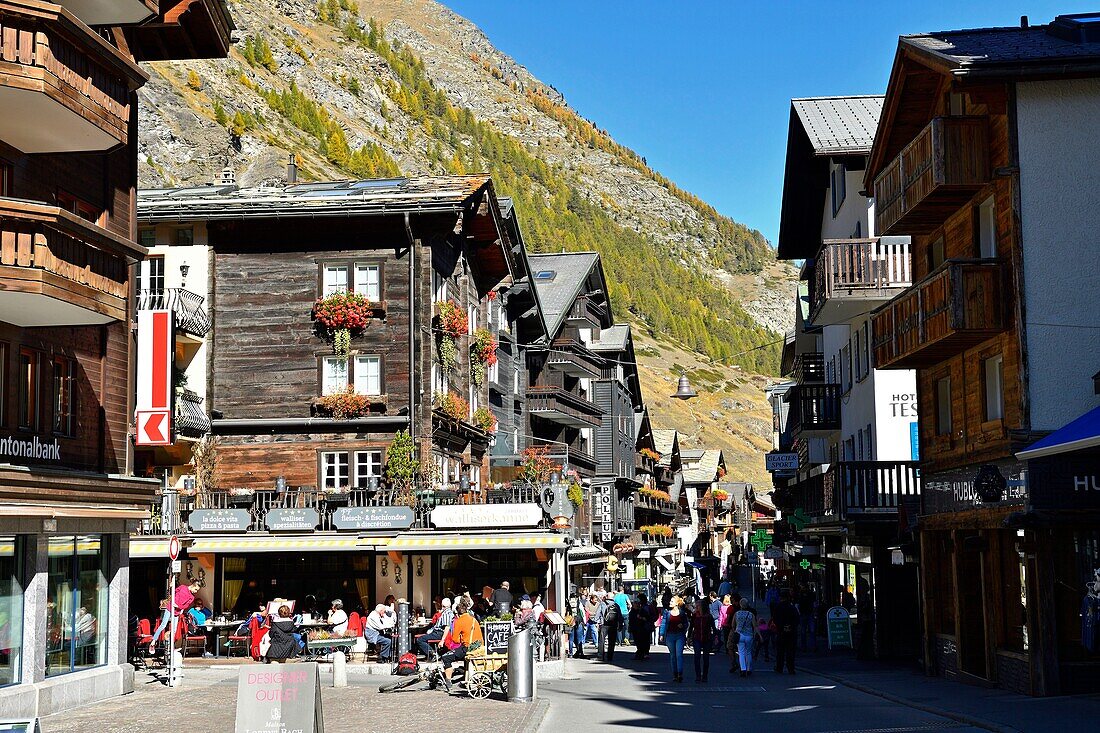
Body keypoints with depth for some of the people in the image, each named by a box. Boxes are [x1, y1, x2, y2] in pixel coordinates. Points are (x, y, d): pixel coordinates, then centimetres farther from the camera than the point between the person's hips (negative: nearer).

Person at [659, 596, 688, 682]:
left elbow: (686, 624, 12)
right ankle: (675, 675, 14)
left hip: (680, 635, -2)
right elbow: (663, 623, 4)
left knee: (679, 654, -12)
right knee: (672, 655, 7)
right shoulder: (667, 612, 4)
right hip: (670, 635, 2)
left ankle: (680, 674, -14)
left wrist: (682, 625, -10)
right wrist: (661, 635, -2)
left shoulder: (682, 613, 2)